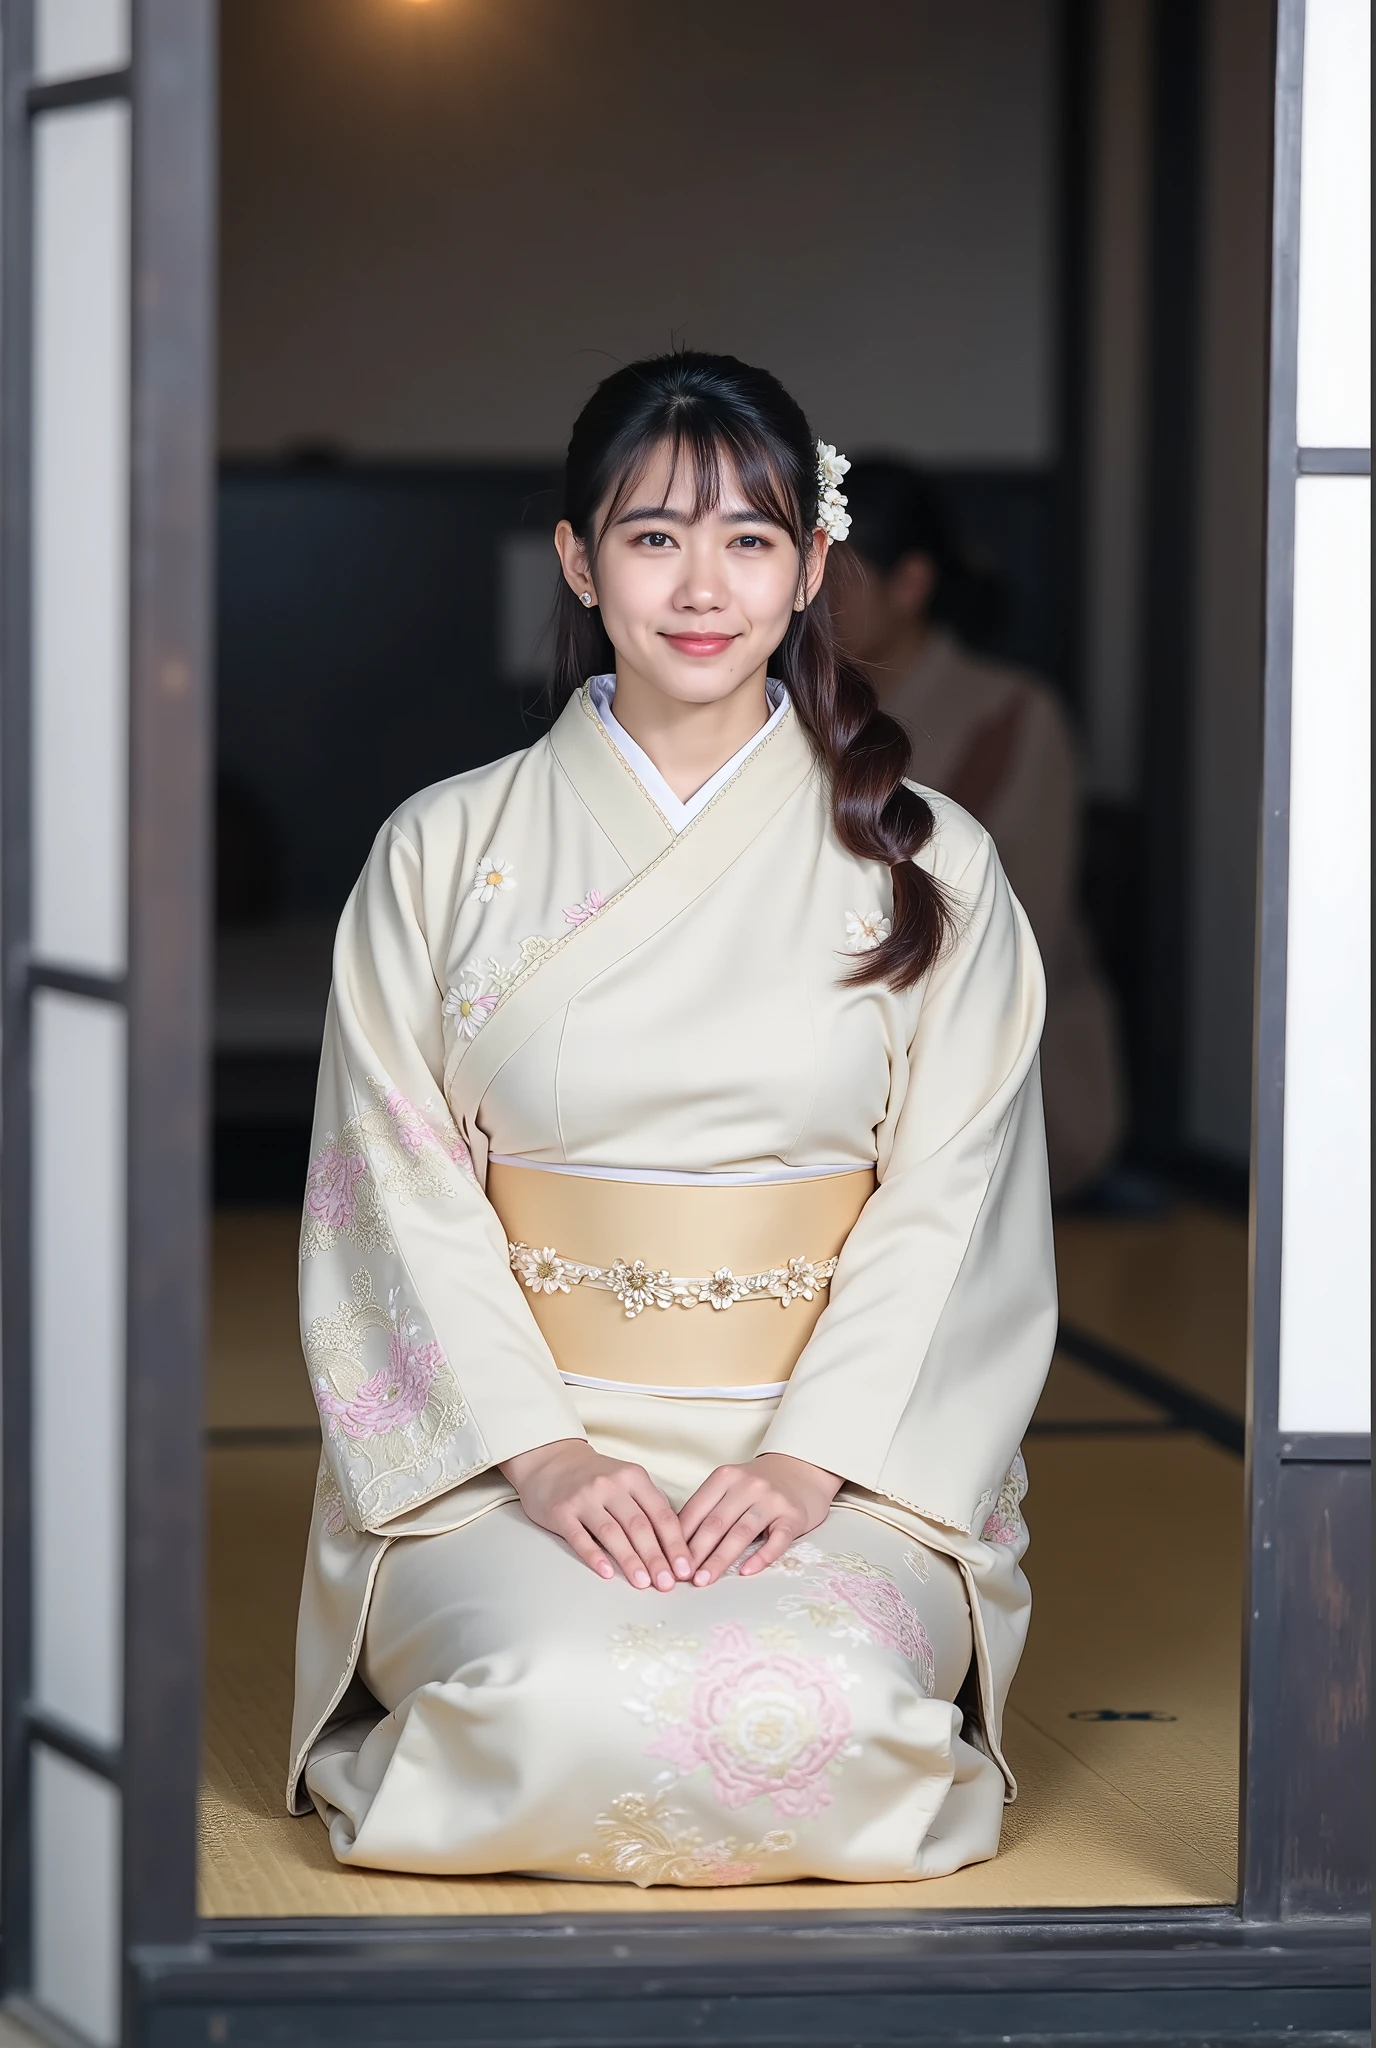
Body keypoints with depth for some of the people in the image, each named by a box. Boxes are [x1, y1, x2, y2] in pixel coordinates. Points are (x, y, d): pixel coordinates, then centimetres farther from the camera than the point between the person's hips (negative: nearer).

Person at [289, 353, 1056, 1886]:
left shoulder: (928, 868, 6)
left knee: (824, 1705, -32)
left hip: (844, 1450, 0)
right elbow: (406, 1192, 1)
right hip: (511, 1442, 0)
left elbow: (951, 1202, 1)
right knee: (563, 1703, -31)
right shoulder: (443, 854, 6)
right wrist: (544, 1453, -12)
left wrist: (807, 1461, -12)